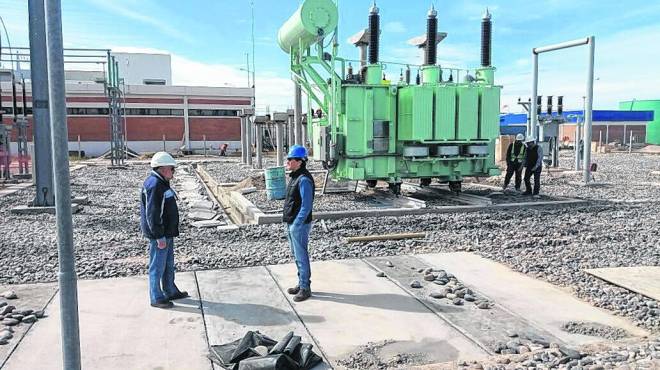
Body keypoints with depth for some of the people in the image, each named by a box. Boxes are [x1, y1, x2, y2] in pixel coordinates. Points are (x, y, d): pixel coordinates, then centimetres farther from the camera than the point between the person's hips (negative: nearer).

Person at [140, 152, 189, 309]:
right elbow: (152, 213, -24)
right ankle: (156, 298, 10)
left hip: (167, 232, 11)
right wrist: (159, 236, -23)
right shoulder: (154, 185, -20)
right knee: (157, 266, 0)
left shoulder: (162, 183, 14)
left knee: (169, 264, 20)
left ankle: (170, 291, 32)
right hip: (159, 234, -11)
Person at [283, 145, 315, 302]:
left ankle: (305, 288, 8)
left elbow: (306, 206, -23)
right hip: (291, 224, 10)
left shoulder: (304, 179, -19)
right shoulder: (294, 177, 13)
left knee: (301, 256, -2)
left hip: (299, 225, -10)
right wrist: (288, 222, 16)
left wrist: (296, 224, -21)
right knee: (296, 255, 18)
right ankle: (301, 283, 29)